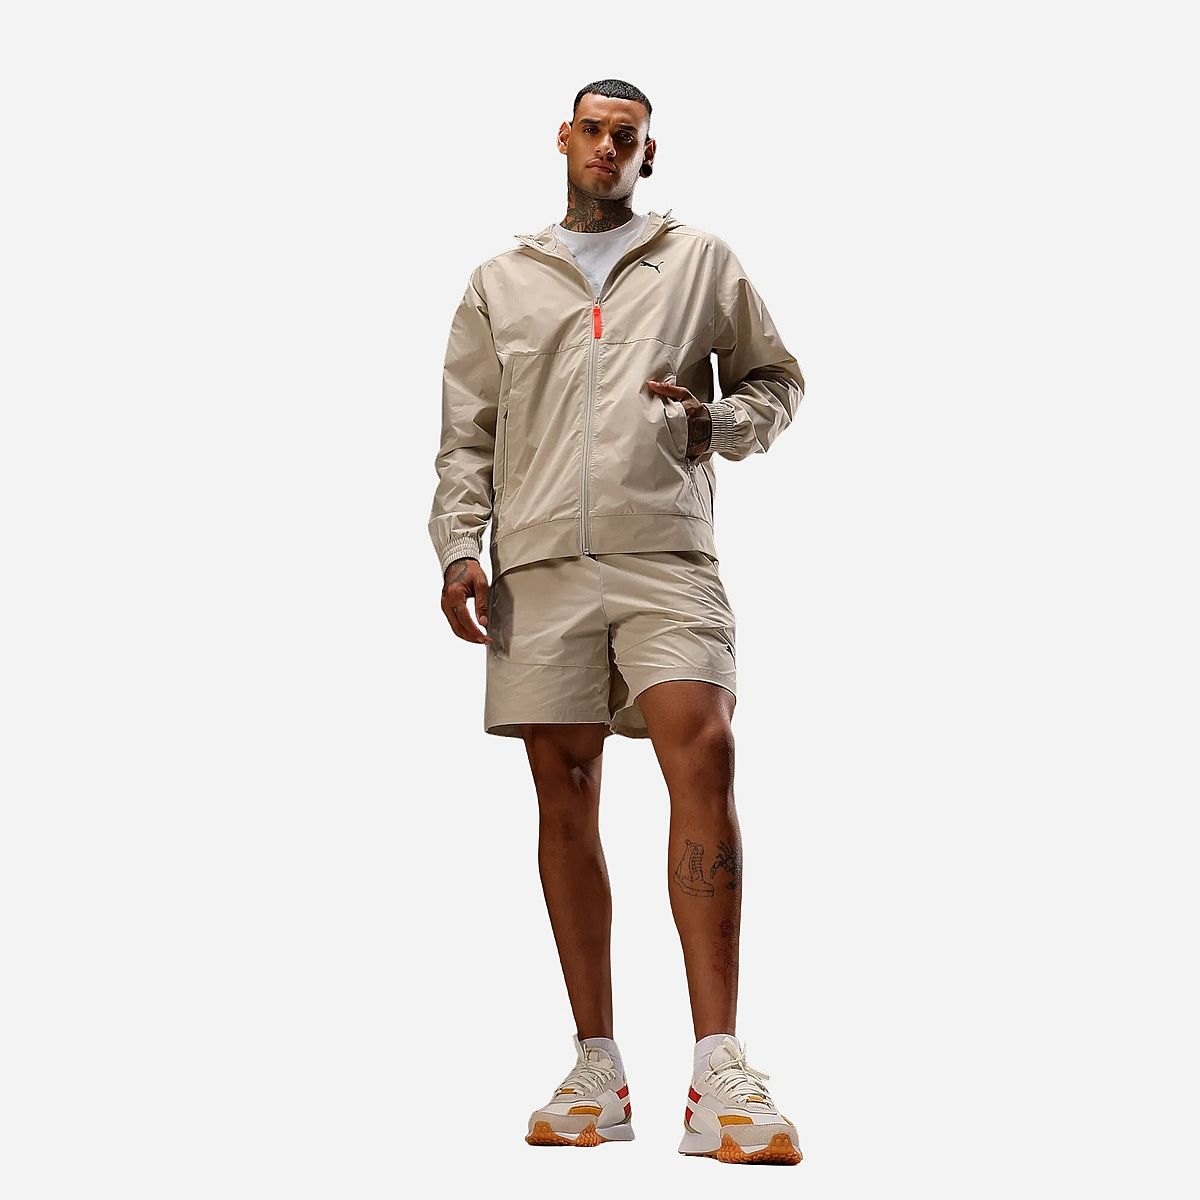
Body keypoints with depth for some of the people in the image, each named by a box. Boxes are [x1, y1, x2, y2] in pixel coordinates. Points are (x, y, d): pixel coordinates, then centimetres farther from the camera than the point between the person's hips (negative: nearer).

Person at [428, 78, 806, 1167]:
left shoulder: (702, 262, 17)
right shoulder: (500, 282, 20)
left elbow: (779, 380, 20)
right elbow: (466, 434, 16)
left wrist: (713, 421, -1)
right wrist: (458, 546, 1)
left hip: (667, 556, -2)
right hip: (540, 565, 2)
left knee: (704, 758, -20)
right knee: (565, 798, 1)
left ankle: (720, 1074, -21)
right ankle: (598, 1068, 8)